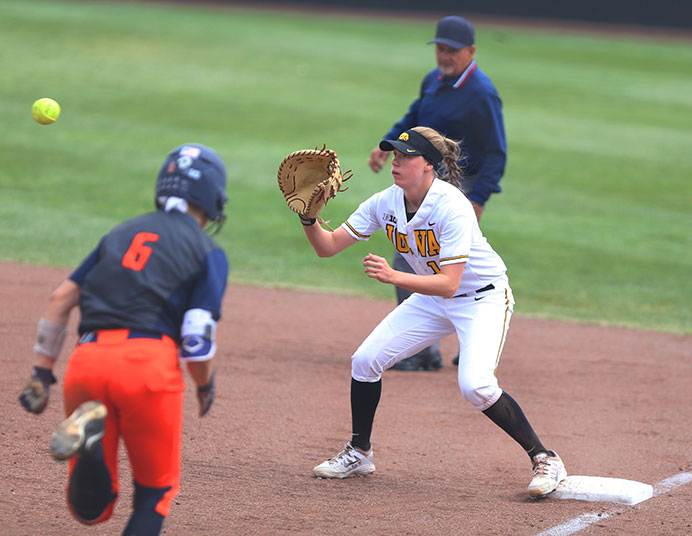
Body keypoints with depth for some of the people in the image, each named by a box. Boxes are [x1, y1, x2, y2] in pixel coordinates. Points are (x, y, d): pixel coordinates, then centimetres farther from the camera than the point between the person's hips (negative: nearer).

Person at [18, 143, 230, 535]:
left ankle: (87, 428, -22)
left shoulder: (122, 233, 25)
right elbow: (198, 337, -2)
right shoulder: (209, 252, 9)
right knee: (156, 491, 14)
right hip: (149, 360, -4)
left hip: (87, 359, 4)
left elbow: (61, 299, 19)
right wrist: (206, 386, 17)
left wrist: (42, 374, 20)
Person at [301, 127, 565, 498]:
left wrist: (394, 277, -46)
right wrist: (309, 219, -28)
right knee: (365, 360, -2)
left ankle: (544, 460, -11)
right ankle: (359, 454, 19)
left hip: (483, 297, -7)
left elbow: (448, 284, -35)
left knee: (475, 384, -26)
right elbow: (328, 246, -9)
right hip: (432, 299, 7)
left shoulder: (452, 207, -30)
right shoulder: (386, 203, -10)